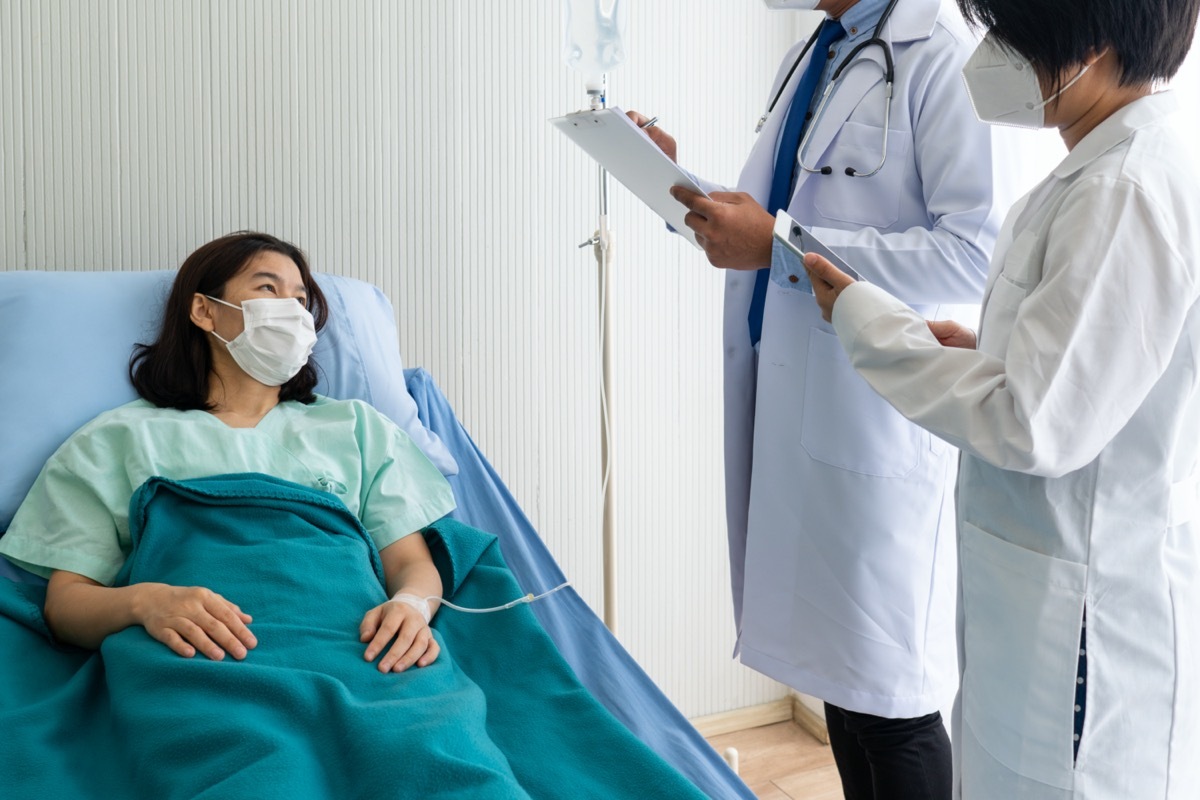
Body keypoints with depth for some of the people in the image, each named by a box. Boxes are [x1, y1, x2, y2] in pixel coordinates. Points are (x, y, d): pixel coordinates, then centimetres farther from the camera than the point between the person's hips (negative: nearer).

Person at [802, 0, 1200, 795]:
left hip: (1090, 619, -9)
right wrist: (984, 351, 4)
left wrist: (867, 319, -15)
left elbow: (1036, 427, -25)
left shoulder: (1128, 196, -23)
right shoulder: (1110, 171, 8)